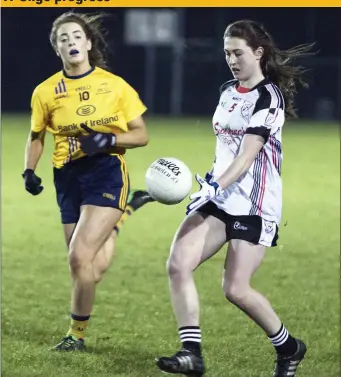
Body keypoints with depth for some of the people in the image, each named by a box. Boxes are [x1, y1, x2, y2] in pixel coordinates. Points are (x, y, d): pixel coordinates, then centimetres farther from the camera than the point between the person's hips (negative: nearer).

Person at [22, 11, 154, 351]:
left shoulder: (115, 85, -3)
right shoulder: (45, 92, 2)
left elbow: (141, 135, 3)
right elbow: (36, 137, 16)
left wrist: (108, 140, -15)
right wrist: (29, 171, -1)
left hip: (106, 172, -4)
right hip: (68, 179, 4)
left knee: (80, 257, -18)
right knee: (93, 269, 2)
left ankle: (77, 334, 1)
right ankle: (124, 213, 34)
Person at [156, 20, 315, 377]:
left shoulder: (270, 96, -11)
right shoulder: (228, 91, 13)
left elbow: (248, 154, -21)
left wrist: (216, 187, -32)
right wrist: (210, 181, 28)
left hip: (255, 204, -7)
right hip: (220, 197, 7)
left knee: (235, 290, -9)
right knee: (178, 264, -13)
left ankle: (288, 348, 15)